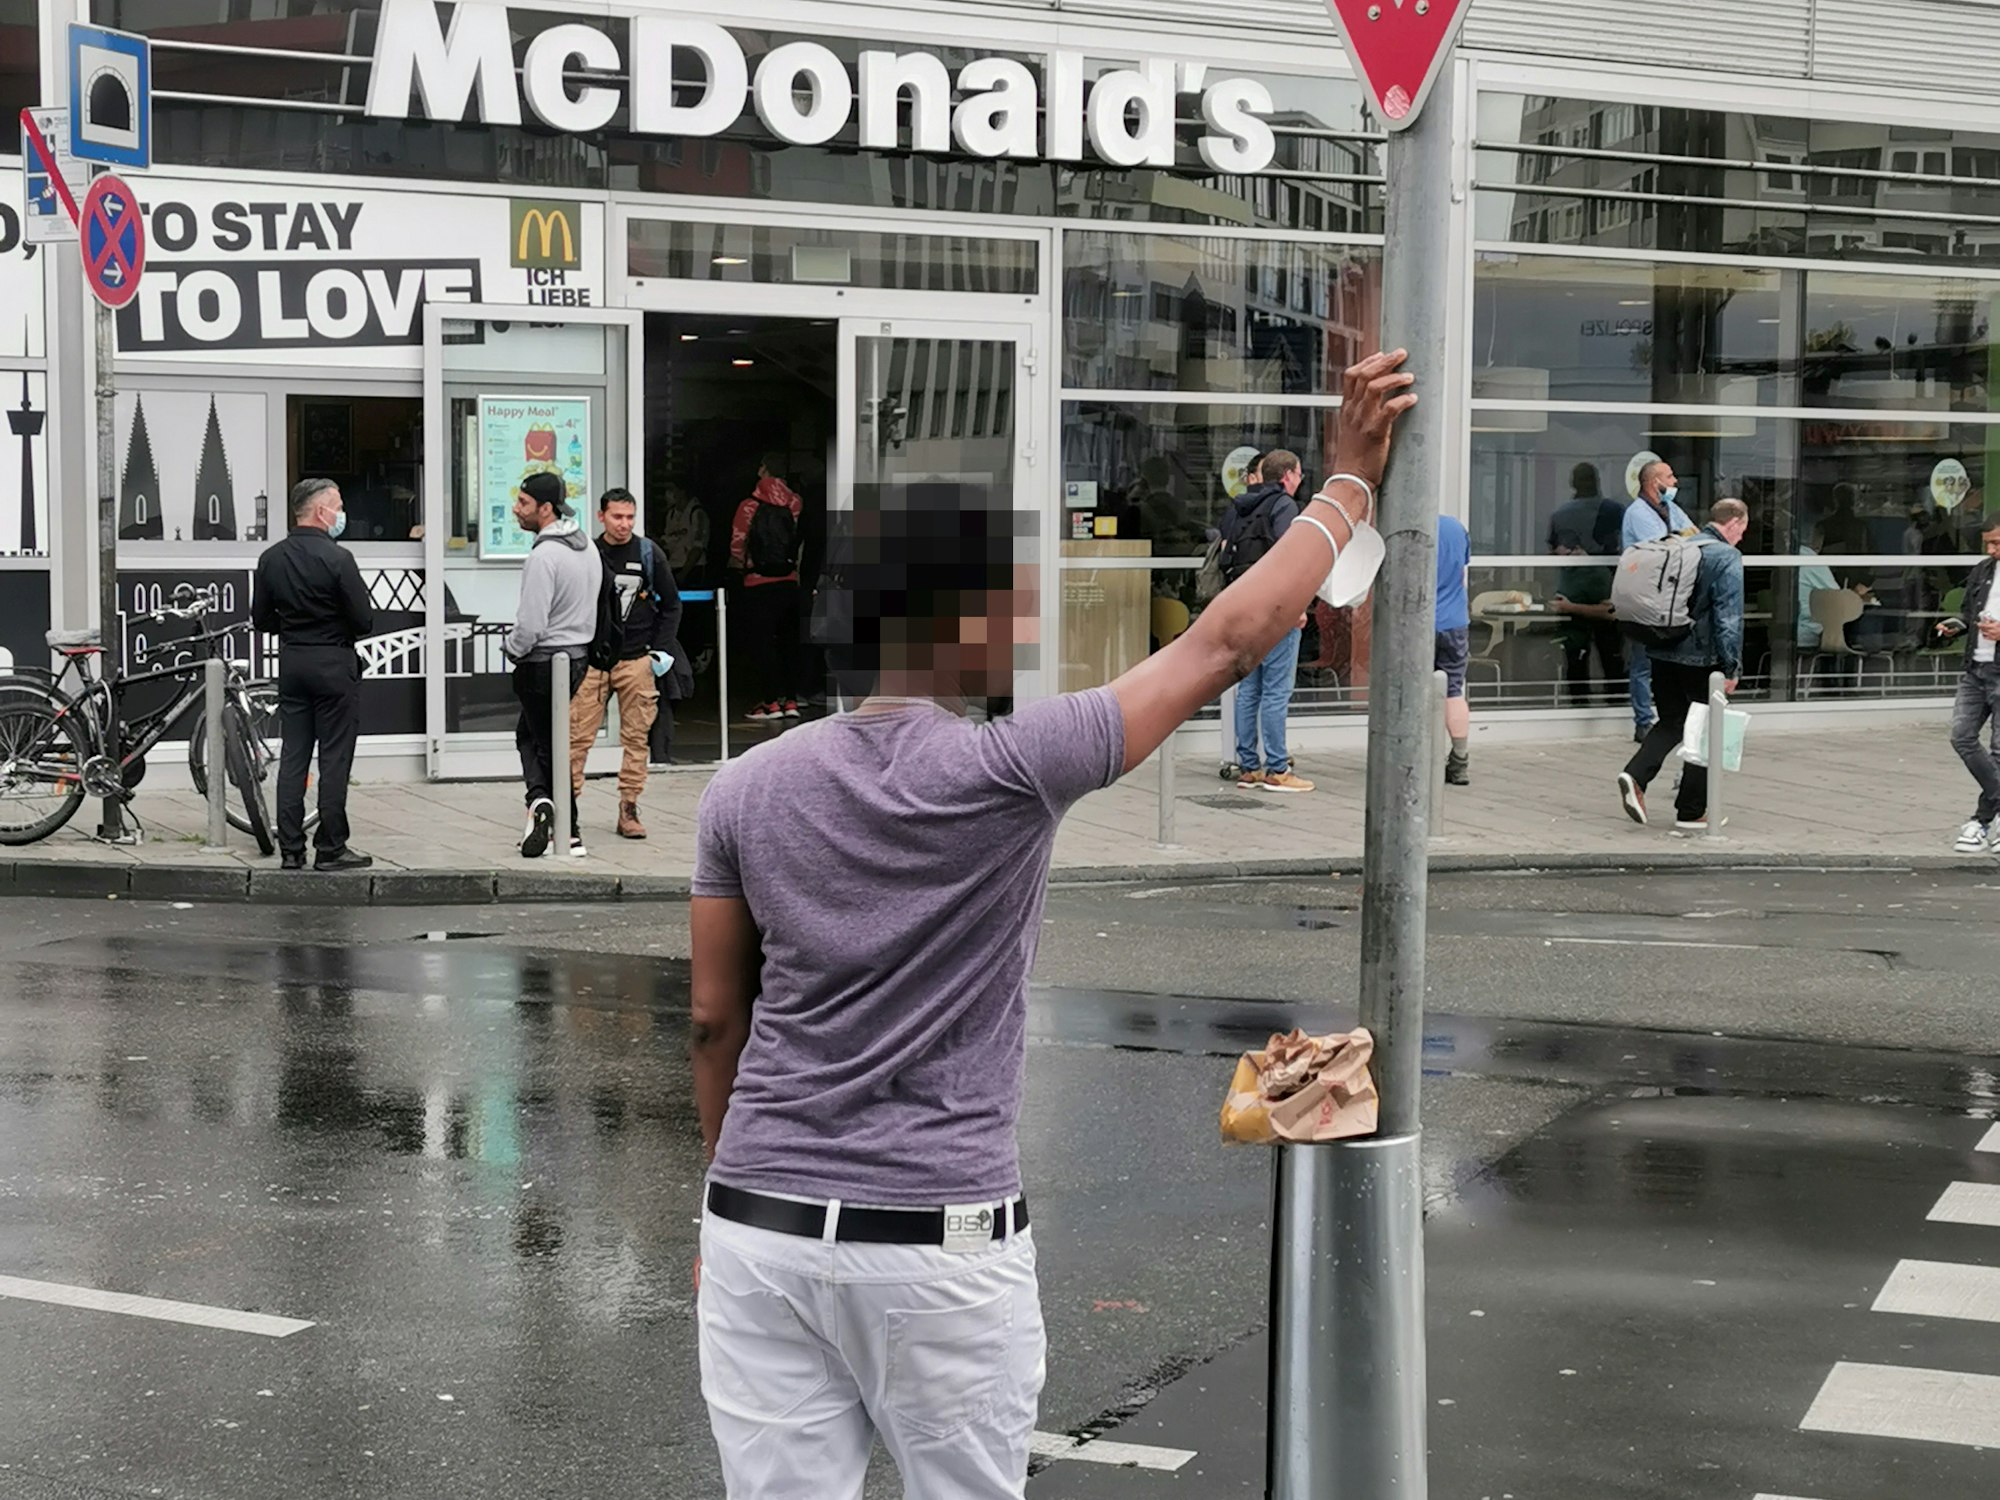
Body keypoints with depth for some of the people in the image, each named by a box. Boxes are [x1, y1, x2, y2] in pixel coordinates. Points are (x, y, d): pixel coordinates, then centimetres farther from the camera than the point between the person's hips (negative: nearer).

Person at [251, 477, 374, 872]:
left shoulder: (270, 558, 3)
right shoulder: (337, 558, -15)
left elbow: (261, 618, 8)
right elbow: (363, 620, -14)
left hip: (291, 662, 6)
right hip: (334, 663, -6)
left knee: (292, 757, 9)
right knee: (335, 758, 0)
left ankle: (291, 849, 9)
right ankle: (330, 848, 2)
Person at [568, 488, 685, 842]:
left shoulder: (649, 554, 5)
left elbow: (671, 603, 11)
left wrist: (662, 650, 2)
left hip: (636, 661, 1)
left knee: (637, 737, 2)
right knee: (578, 736, -6)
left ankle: (629, 809, 10)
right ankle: (566, 807, -3)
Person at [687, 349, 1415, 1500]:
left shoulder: (745, 791, 2)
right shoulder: (1011, 772, -12)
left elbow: (714, 1025, 8)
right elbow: (1228, 640, -6)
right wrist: (1353, 479, 5)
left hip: (762, 1225, 4)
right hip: (940, 1237, -4)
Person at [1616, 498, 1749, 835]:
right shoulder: (1727, 558, -13)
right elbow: (1729, 618, -19)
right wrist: (1732, 667, -16)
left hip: (1663, 653, 6)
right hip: (1701, 657, -6)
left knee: (1671, 721, 19)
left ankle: (1636, 775, -5)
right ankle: (1691, 813, 10)